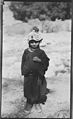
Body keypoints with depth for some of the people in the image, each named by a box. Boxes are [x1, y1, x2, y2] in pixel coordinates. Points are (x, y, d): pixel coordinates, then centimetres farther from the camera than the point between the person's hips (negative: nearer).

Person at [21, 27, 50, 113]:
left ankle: (37, 102, 23)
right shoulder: (26, 52, 3)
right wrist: (23, 71, 5)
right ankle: (29, 103, 22)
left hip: (38, 74, -1)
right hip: (28, 74, 2)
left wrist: (40, 60, -17)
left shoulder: (41, 52, -2)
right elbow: (23, 62, 9)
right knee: (28, 88, 7)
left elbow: (46, 62, -1)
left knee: (37, 88, 5)